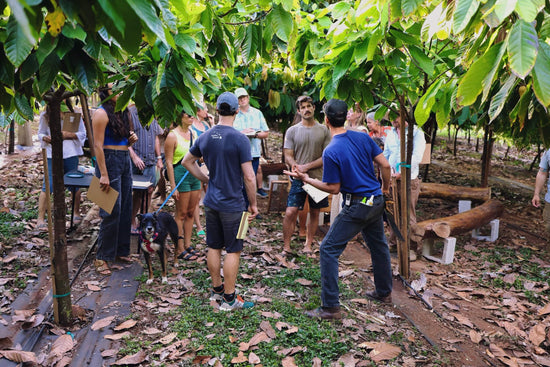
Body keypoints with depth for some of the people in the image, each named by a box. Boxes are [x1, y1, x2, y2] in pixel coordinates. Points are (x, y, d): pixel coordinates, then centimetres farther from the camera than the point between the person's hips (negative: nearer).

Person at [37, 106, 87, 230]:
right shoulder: (45, 116, 4)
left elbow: (82, 134, 1)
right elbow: (40, 133, 12)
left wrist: (69, 135, -18)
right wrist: (45, 138, -11)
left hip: (70, 153, 0)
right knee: (47, 186, -5)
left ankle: (76, 213, 29)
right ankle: (40, 219, 1)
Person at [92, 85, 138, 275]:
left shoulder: (122, 111, 13)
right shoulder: (101, 113, -11)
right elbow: (98, 145, -16)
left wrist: (131, 138, 2)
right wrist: (103, 175, -21)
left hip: (125, 160, 8)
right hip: (109, 161, -8)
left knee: (125, 209, 10)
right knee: (112, 211, -7)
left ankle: (121, 251, 22)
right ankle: (102, 258, 4)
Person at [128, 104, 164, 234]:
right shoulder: (130, 112, -7)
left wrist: (159, 158, 15)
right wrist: (134, 156, -19)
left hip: (150, 160, 6)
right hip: (136, 161, -6)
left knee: (149, 190, 7)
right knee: (138, 192, -2)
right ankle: (132, 223, 12)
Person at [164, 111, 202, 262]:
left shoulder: (193, 133, 11)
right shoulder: (173, 136, -10)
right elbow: (169, 162, -12)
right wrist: (173, 186, -16)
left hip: (195, 174, 7)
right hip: (180, 174, -7)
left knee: (191, 213, 11)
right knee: (181, 214, -1)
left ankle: (188, 245, 22)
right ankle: (180, 249, 8)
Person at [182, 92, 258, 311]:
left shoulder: (205, 137, 3)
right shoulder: (240, 139, -16)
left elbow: (187, 161, 17)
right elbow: (249, 177, -17)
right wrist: (253, 203, -6)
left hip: (211, 202, 6)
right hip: (232, 204, -6)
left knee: (214, 247, 16)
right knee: (233, 251, 5)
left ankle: (217, 290, 31)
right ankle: (229, 298, 13)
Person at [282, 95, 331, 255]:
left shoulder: (324, 131, 3)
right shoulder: (292, 131, 3)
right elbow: (288, 156, 1)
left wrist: (307, 166, -12)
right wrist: (298, 168, -18)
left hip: (318, 178, 1)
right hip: (298, 179, -1)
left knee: (315, 213, 9)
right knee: (290, 213, -8)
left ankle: (308, 245, 24)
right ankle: (286, 246, 5)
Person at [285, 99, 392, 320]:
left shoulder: (331, 152, -18)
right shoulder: (363, 137, 0)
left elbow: (334, 189, -12)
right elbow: (385, 165, 2)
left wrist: (306, 179, -5)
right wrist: (386, 188, 18)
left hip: (356, 206, -7)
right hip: (376, 201, 8)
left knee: (329, 250, -1)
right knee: (378, 245, 23)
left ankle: (331, 307, 0)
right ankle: (384, 293, 40)